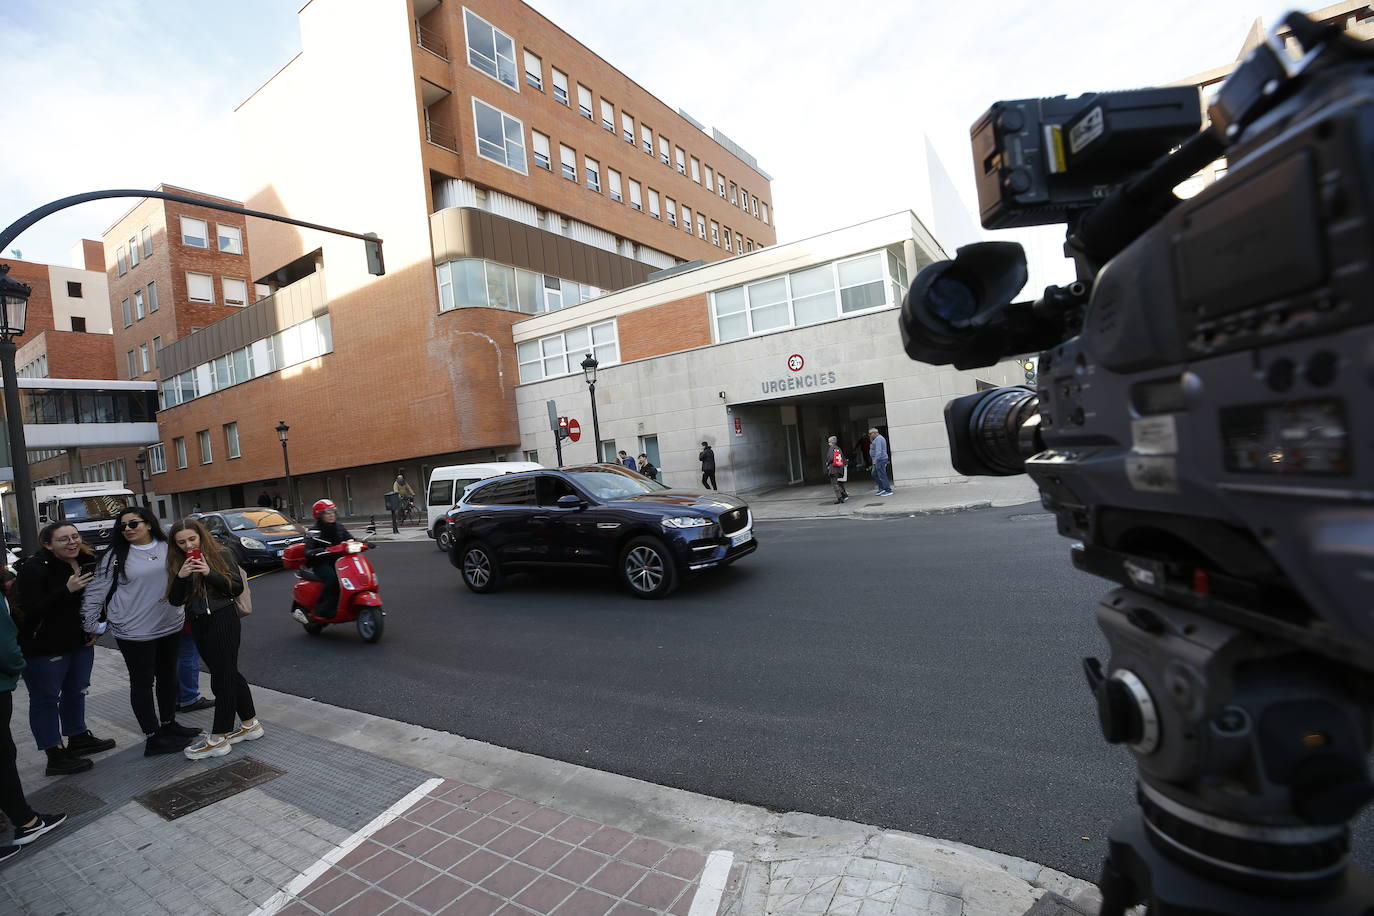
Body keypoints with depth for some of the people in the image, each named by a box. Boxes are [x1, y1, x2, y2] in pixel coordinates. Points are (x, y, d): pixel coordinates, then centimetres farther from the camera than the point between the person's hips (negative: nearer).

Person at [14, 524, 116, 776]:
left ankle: (78, 739, 36)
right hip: (43, 648, -7)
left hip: (81, 642, 7)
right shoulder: (34, 569, -18)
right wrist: (67, 590, -31)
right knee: (45, 698, 4)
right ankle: (55, 757, 11)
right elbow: (29, 610, -24)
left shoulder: (88, 562, 0)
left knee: (76, 692, 19)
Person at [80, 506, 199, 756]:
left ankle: (169, 724, 32)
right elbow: (95, 592, -3)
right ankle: (153, 738, 14)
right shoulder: (116, 556, -7)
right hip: (134, 631, -4)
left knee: (168, 676, 16)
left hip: (170, 626, 4)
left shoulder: (168, 548, 2)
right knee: (143, 683, 5)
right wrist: (91, 625, -3)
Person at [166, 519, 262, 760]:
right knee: (229, 674, 13)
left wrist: (209, 573, -20)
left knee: (223, 677, -2)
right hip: (199, 625, 6)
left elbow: (237, 588, -9)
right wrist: (180, 577, -13)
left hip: (223, 621, -6)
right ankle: (250, 724, 24)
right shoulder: (178, 564, 9)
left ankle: (218, 739, 5)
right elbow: (175, 601, 3)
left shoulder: (221, 555, -4)